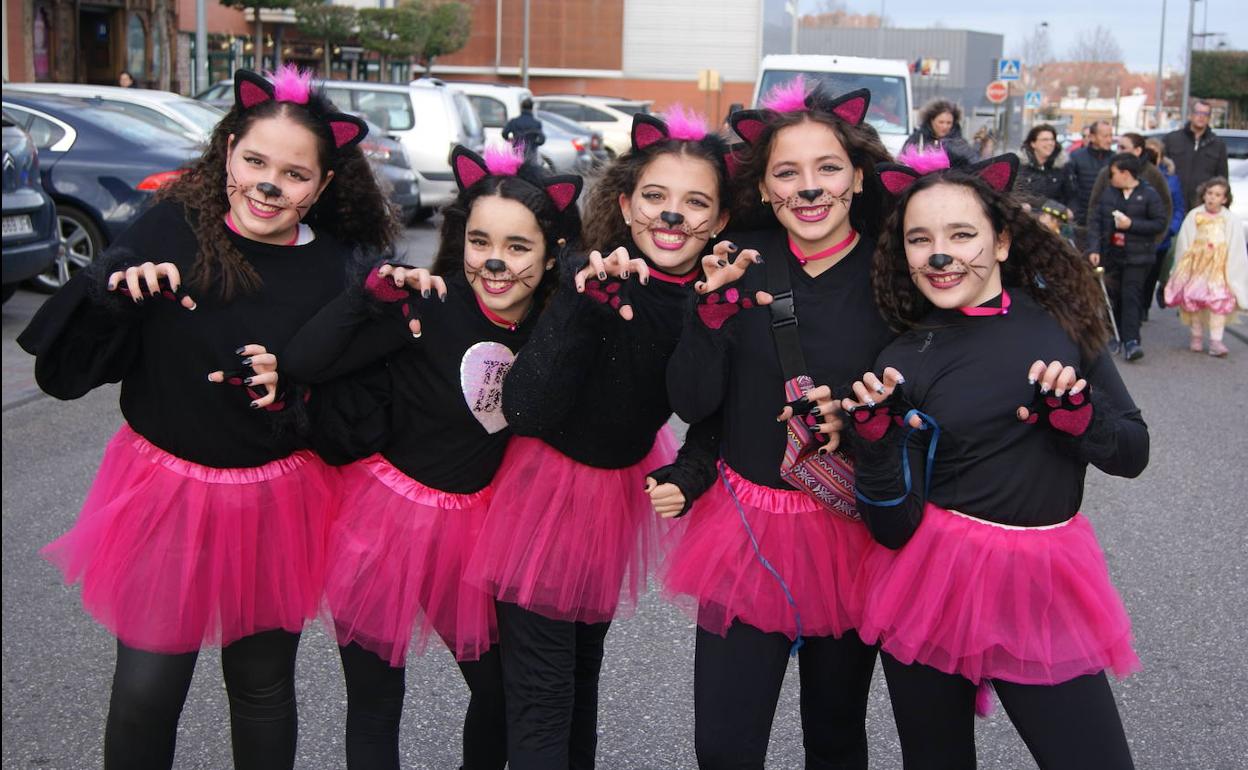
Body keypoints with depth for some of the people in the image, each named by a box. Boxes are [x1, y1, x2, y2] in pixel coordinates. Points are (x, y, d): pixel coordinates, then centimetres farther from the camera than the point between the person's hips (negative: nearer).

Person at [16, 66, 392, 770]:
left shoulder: (339, 271, -8)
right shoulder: (169, 230, -10)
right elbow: (63, 368, -9)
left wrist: (290, 392, -20)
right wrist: (115, 289, -25)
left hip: (277, 502, 1)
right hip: (163, 493, 0)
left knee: (263, 686, 15)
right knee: (146, 692, 4)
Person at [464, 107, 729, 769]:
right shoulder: (588, 279, -22)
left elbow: (712, 420, 2)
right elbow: (527, 411, -30)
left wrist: (687, 476, -18)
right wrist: (585, 309, -38)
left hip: (624, 487, 4)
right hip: (547, 485, -4)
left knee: (584, 665, 21)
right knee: (540, 691, -2)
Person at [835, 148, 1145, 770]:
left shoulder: (1060, 319, -1)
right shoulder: (901, 364, -6)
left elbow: (1132, 453, 4)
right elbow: (894, 529, -9)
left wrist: (1076, 412, -14)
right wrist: (874, 437, -23)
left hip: (1047, 583, 1)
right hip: (933, 594, -1)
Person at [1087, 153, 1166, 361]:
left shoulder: (1149, 195, -3)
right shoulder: (1107, 194, 8)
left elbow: (1161, 222, -7)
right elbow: (1095, 221, 5)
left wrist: (1131, 224, -15)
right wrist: (1094, 249, -5)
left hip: (1137, 257, -4)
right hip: (1112, 256, 4)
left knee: (1130, 296, -12)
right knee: (1114, 297, 9)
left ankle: (1131, 341, -16)